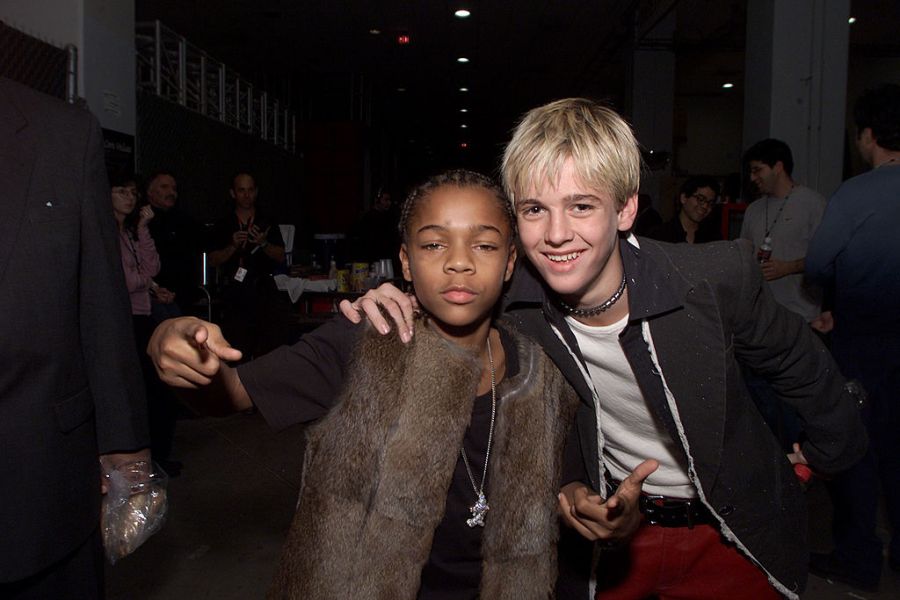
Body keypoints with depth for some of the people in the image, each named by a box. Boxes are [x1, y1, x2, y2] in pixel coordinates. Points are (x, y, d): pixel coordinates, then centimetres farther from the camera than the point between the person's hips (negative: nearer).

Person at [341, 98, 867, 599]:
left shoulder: (718, 278, -26)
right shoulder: (508, 306, -24)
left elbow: (798, 363, -6)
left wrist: (828, 451, 12)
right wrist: (387, 309, -28)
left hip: (732, 536, 0)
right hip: (612, 529, 1)